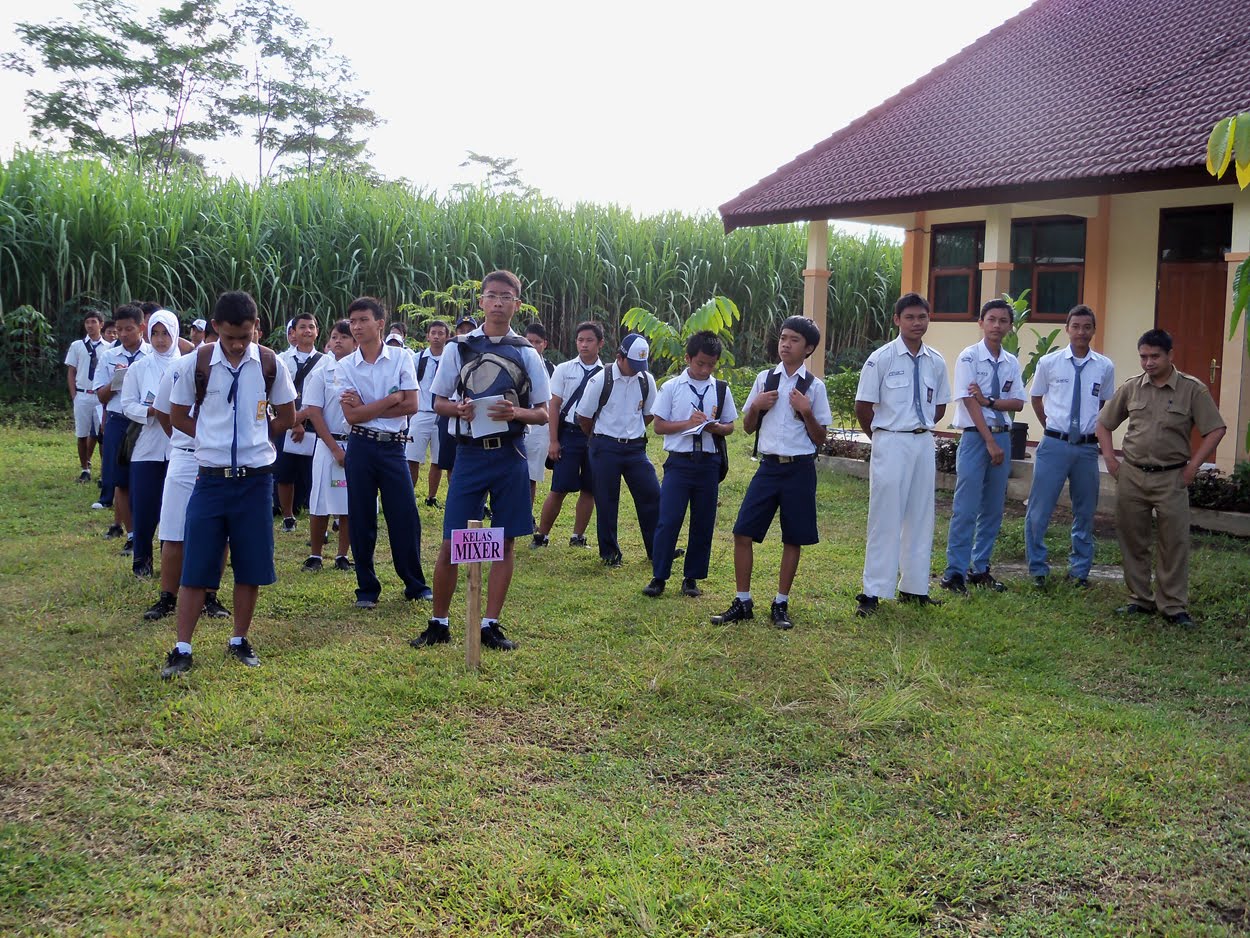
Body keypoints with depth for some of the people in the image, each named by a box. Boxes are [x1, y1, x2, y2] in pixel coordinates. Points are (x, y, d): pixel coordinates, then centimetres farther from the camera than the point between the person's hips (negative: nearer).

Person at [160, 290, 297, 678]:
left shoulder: (270, 363, -2)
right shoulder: (197, 362, -4)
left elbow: (287, 417, 8)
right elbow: (178, 417, 6)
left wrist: (253, 436, 2)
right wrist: (213, 437, -1)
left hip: (256, 479, 1)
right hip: (211, 479, -1)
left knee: (251, 567, 7)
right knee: (195, 568, 0)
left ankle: (239, 640, 23)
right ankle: (182, 649, 9)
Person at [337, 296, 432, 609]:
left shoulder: (401, 357, 0)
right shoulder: (345, 366, 1)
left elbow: (411, 405, -8)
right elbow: (352, 416, -7)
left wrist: (367, 408, -9)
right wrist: (391, 399, -9)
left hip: (393, 447, -1)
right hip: (361, 448, 1)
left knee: (405, 517, 0)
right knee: (361, 520, 5)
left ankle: (415, 584, 15)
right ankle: (367, 588, 17)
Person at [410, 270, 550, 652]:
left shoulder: (527, 354, 5)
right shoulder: (458, 348, 5)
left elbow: (543, 414, 6)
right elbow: (439, 402, 9)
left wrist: (515, 412, -15)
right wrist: (459, 409, -13)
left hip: (510, 454, 1)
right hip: (469, 453, -1)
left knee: (506, 542, 4)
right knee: (451, 543, -1)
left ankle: (491, 624, 14)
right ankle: (438, 624, 13)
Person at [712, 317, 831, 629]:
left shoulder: (814, 386, -1)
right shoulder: (764, 378, 7)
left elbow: (820, 439, 1)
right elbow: (748, 427, 13)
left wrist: (806, 412, -14)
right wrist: (756, 406, -6)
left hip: (799, 469, -2)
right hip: (769, 466, 2)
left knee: (793, 539, 6)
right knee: (743, 533, -3)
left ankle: (781, 605, 19)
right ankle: (743, 603, 10)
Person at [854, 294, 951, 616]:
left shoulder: (936, 361, 5)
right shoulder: (881, 359, -8)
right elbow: (863, 407, -4)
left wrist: (921, 429, 9)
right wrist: (883, 437, 5)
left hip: (924, 444, 5)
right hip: (890, 444, -5)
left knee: (921, 517, 11)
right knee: (885, 518, -3)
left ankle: (914, 588, 22)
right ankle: (873, 592, 3)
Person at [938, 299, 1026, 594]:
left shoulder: (1011, 363, 9)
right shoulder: (969, 357, -7)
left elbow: (1018, 403, 4)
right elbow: (970, 402, -12)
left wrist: (989, 401, -15)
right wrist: (990, 442, -15)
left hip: (1002, 437, 6)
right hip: (975, 437, -6)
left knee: (993, 509, 10)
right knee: (966, 508, -6)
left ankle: (980, 569, 21)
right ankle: (955, 572, 0)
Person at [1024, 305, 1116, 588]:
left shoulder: (1105, 367, 0)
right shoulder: (1049, 362, -2)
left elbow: (1105, 403, 15)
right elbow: (1036, 397, 13)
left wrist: (1094, 428, 12)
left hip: (1087, 447, 2)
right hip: (1054, 444, -1)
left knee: (1085, 512, 11)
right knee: (1039, 510, 0)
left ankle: (1079, 570, 25)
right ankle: (1037, 568, 14)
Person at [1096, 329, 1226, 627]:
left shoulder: (1193, 390, -4)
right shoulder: (1130, 388, 4)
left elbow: (1215, 430, -3)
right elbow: (1103, 424, 13)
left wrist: (1193, 466, -7)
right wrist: (1110, 460, 4)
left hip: (1171, 479, -3)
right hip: (1131, 476, 3)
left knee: (1174, 542, -1)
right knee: (1133, 541, 8)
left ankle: (1174, 606, 8)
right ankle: (1140, 600, 21)